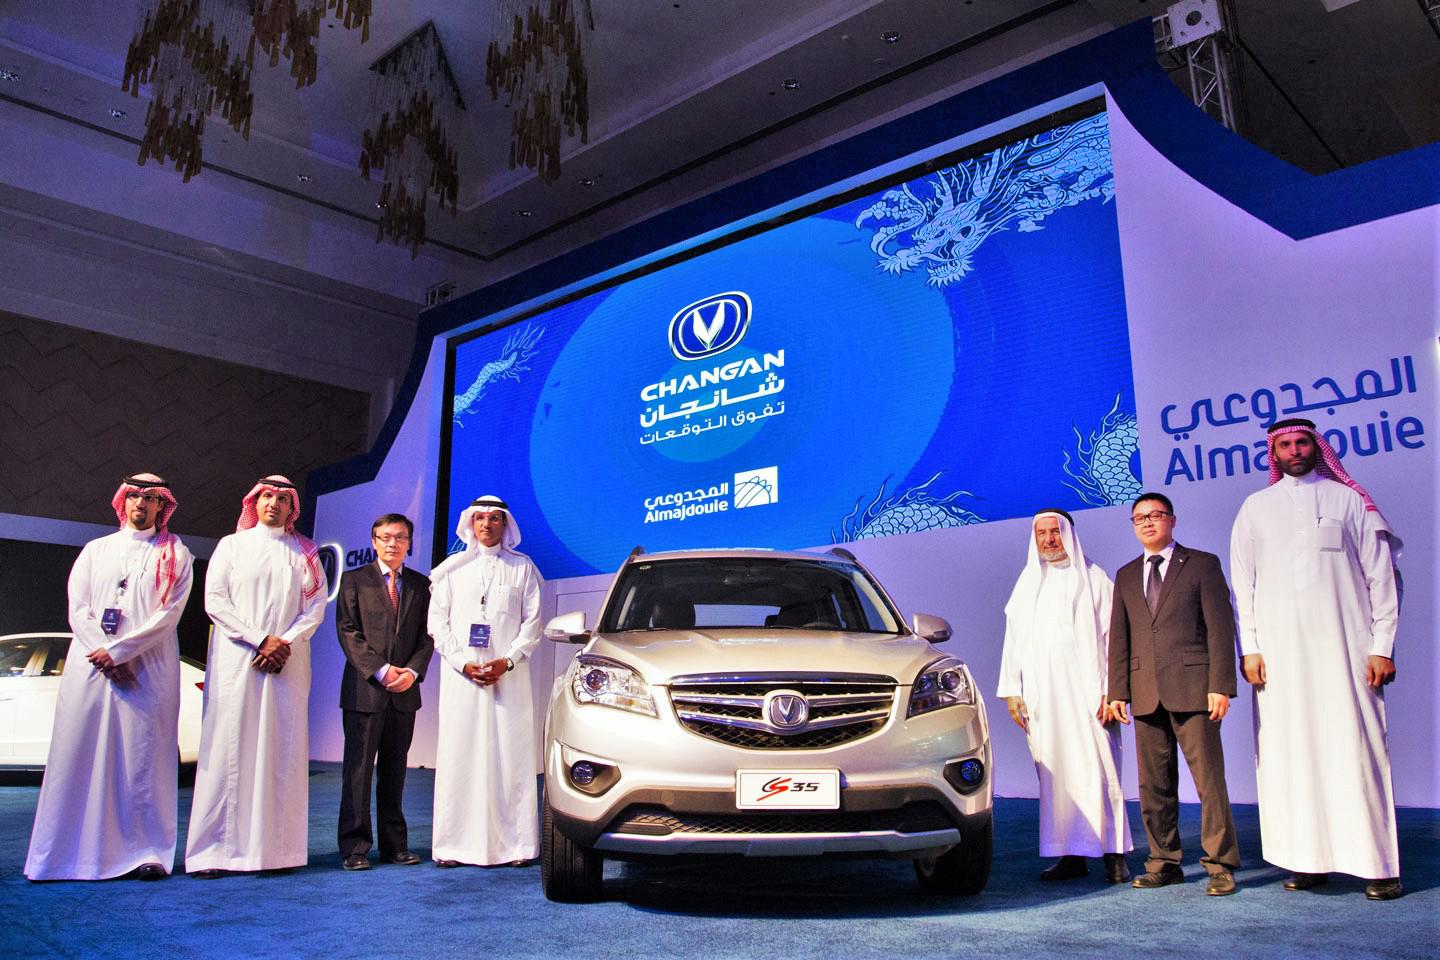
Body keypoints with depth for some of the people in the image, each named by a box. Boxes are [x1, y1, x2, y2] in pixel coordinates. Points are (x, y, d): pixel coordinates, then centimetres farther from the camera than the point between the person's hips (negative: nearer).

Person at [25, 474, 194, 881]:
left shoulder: (174, 555, 10)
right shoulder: (95, 550, 18)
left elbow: (168, 614, -1)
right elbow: (77, 610, 7)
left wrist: (118, 651, -11)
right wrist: (103, 656, -7)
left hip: (148, 669, -2)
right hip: (89, 666, 3)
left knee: (143, 760, -4)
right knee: (78, 758, -1)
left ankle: (146, 853, -2)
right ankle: (70, 854, 4)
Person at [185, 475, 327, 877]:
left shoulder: (305, 553, 14)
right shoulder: (232, 545, 11)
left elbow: (316, 605, 6)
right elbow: (215, 600, 1)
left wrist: (285, 644, -10)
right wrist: (260, 640, -9)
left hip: (288, 664, 1)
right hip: (237, 660, -1)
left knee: (282, 752, -1)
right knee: (229, 749, -4)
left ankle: (276, 848, 2)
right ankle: (216, 850, 0)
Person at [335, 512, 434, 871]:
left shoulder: (421, 584, 12)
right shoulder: (354, 580, 5)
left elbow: (428, 634, 8)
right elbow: (347, 631, -3)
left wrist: (413, 671, -8)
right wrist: (379, 670, -13)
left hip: (404, 691, 3)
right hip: (364, 689, -3)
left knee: (395, 770, 9)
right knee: (358, 770, -1)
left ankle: (395, 844, 15)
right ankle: (354, 847, 6)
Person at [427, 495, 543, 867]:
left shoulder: (522, 567, 11)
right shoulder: (452, 568, 12)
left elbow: (533, 621, 6)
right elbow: (437, 620, 7)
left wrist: (507, 661, -8)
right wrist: (462, 662, -6)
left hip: (509, 677, -1)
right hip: (460, 676, 1)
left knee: (511, 756, -3)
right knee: (459, 756, -1)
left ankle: (515, 843, 0)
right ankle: (454, 845, 4)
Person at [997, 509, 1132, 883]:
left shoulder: (1094, 580, 6)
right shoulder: (1026, 585, 16)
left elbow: (1112, 638, 0)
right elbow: (1014, 641, 15)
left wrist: (1111, 690, -9)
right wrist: (1012, 690, 7)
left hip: (1086, 694, -3)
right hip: (1042, 698, 3)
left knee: (1098, 772, -6)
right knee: (1055, 776, 2)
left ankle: (1114, 853, 2)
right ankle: (1072, 855, 7)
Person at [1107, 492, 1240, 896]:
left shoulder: (1202, 564, 4)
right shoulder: (1126, 576, 17)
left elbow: (1220, 627, -3)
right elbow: (1119, 637, 14)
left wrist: (1220, 685, -11)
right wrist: (1117, 691, 6)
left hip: (1192, 688, -4)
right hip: (1146, 692, 4)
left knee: (1209, 780, -3)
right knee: (1154, 785, 7)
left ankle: (1220, 865, 7)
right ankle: (1164, 862, 16)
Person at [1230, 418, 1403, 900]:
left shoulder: (1348, 499, 9)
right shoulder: (1255, 507, 13)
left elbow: (1380, 575, 6)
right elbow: (1243, 582, 9)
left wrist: (1382, 645, -3)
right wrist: (1249, 647, 0)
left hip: (1343, 645, -1)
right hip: (1279, 650, 2)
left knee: (1356, 748, -5)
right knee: (1290, 753, 0)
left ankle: (1378, 863, 1)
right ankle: (1308, 860, 6)